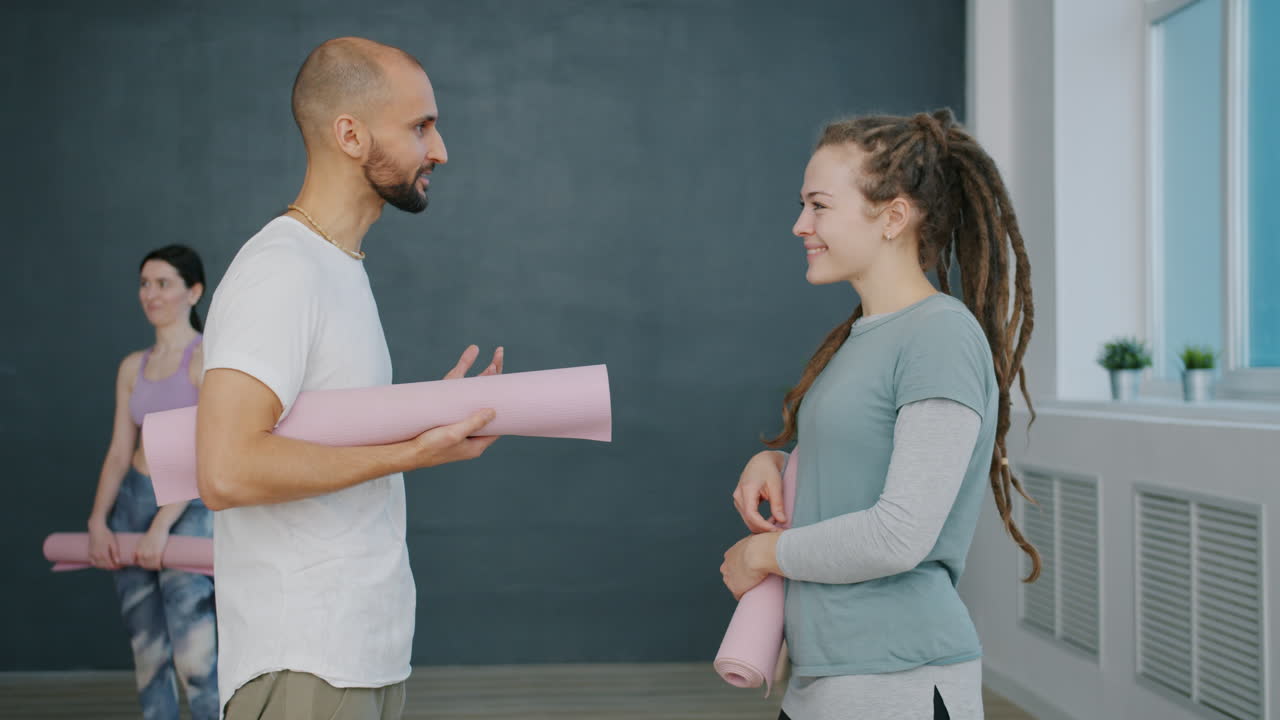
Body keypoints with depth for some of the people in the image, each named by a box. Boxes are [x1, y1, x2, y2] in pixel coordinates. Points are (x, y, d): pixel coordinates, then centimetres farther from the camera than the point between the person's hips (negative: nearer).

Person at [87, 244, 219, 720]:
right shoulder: (132, 367, 12)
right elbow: (119, 453, 9)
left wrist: (162, 525, -21)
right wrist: (98, 521, -5)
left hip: (189, 509, -6)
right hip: (133, 502, 6)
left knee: (193, 656, -13)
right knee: (147, 653, 9)